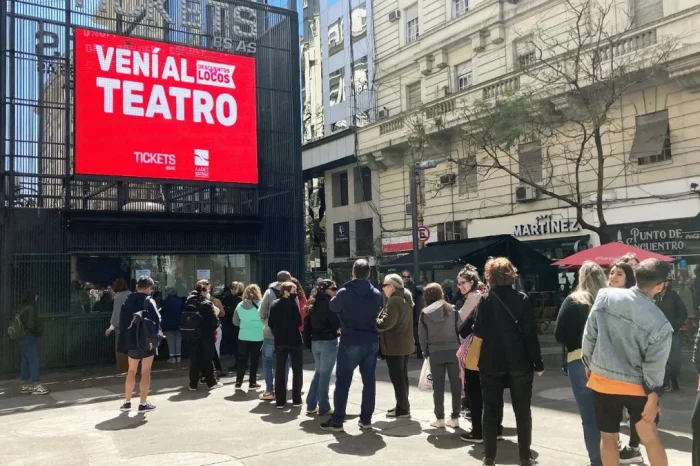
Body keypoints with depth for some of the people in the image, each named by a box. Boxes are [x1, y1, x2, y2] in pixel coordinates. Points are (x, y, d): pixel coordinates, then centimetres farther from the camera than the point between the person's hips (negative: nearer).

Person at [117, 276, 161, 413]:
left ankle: (127, 402, 20)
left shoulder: (128, 300, 8)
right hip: (146, 340, -5)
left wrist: (127, 338, 13)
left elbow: (122, 319, 10)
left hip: (131, 340, 5)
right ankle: (143, 404, 5)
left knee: (131, 371, 16)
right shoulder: (149, 301, -10)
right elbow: (156, 319, -20)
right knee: (145, 372, 2)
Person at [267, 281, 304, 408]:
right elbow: (299, 321, -17)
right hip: (295, 341, -4)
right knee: (297, 371, 8)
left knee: (279, 371, 8)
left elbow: (270, 323, 5)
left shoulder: (274, 304, 4)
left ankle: (280, 401, 8)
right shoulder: (293, 303, -12)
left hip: (280, 341, 4)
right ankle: (296, 400, 9)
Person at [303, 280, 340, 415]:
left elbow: (307, 324, 11)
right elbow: (337, 322, -16)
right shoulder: (329, 302, -13)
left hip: (315, 341, 7)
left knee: (318, 372, 17)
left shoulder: (314, 304, 11)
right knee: (325, 374, -1)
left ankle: (311, 406, 18)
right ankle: (323, 408, 5)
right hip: (328, 341, -7)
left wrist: (309, 342, 14)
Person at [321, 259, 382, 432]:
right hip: (371, 342, 4)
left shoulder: (345, 292, -12)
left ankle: (337, 420, 5)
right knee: (369, 381, 9)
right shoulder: (376, 294, 0)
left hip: (350, 342, -4)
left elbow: (333, 307, 7)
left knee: (343, 381, 2)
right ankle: (366, 419, 13)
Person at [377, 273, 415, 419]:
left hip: (394, 345, -10)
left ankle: (403, 409, 1)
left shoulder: (394, 301, -19)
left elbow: (386, 322, -25)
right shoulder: (405, 299, 13)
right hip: (405, 343, 10)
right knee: (402, 376, 16)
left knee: (397, 378, -3)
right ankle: (402, 406, 24)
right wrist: (377, 322, 11)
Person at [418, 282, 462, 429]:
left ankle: (440, 418, 11)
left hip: (435, 353, 0)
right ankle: (455, 417, 11)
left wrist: (426, 352, 11)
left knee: (438, 386, 7)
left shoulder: (424, 314, -1)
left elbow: (422, 337, 1)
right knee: (456, 385, 7)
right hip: (453, 351, 0)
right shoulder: (452, 311, -1)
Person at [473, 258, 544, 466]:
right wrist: (538, 363, -2)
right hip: (519, 362, 0)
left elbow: (479, 332, -7)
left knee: (491, 410, 9)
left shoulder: (485, 301, -6)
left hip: (492, 363, 0)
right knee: (522, 410, 11)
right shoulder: (522, 299, -6)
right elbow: (531, 333, -8)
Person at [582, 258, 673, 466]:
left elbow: (589, 335, -3)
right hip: (635, 386, -1)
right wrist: (653, 398, -1)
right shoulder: (660, 323, -15)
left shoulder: (605, 296, -11)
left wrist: (588, 364, 11)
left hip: (602, 380, 2)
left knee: (608, 437, 13)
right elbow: (654, 365, -12)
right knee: (651, 438, 13)